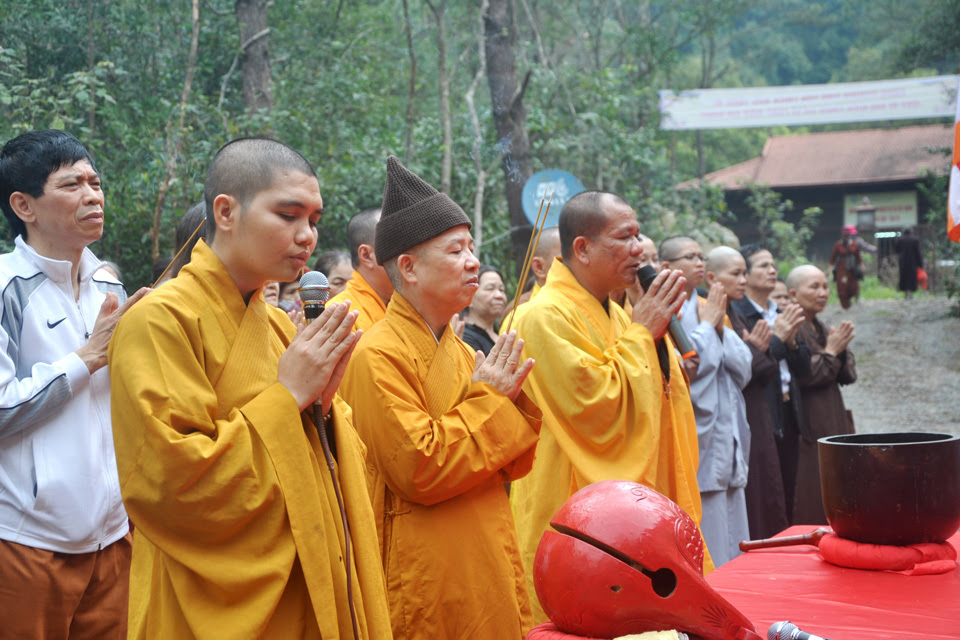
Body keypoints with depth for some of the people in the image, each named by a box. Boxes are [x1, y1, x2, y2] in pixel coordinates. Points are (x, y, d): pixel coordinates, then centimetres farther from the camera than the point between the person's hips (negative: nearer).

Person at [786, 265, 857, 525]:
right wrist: (830, 351, -9)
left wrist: (841, 349, -5)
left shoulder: (821, 328, 16)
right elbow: (803, 375, -20)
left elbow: (849, 375, 13)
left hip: (833, 423, 9)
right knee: (811, 502, -6)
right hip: (808, 424, -9)